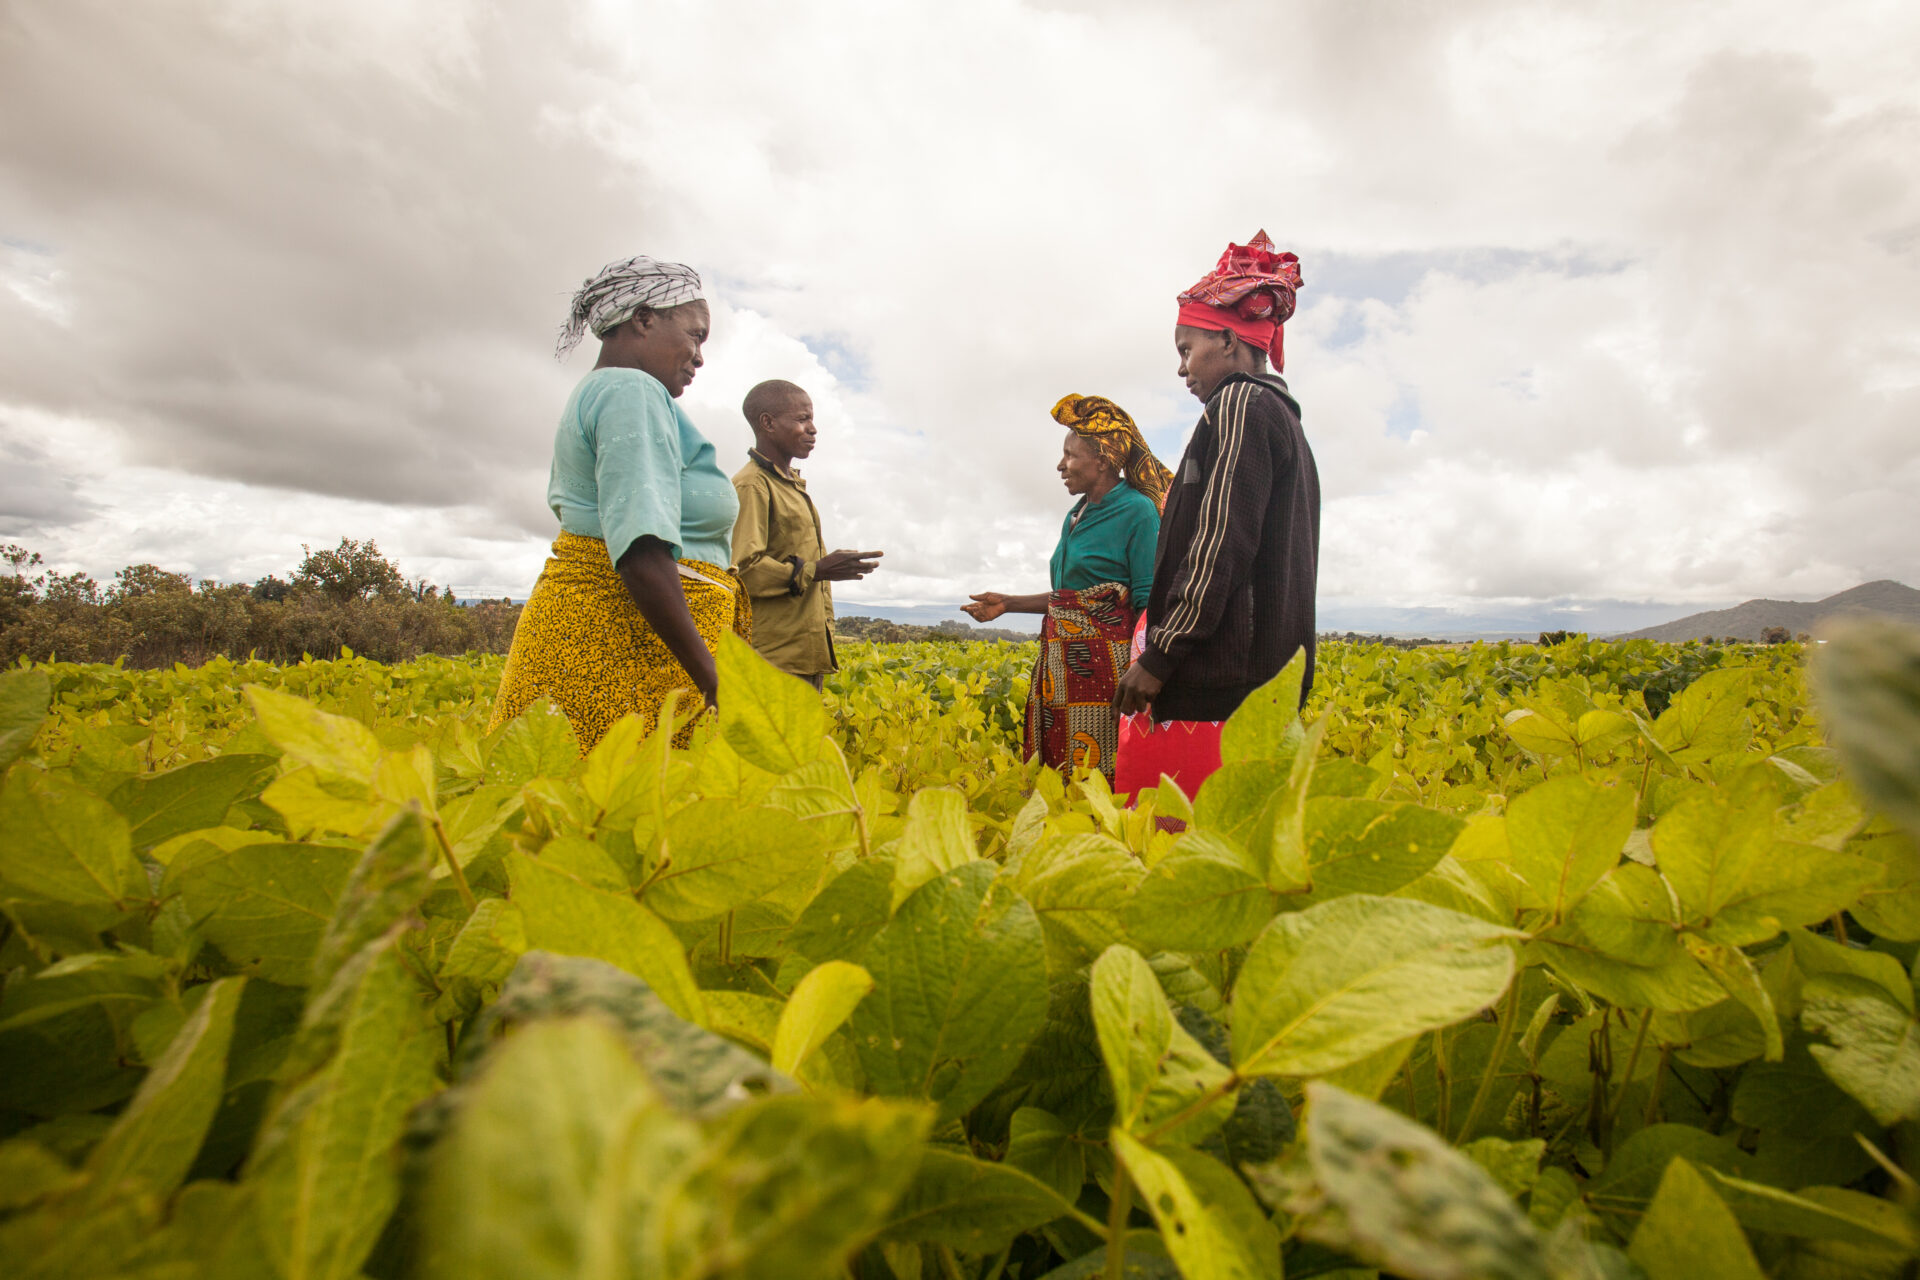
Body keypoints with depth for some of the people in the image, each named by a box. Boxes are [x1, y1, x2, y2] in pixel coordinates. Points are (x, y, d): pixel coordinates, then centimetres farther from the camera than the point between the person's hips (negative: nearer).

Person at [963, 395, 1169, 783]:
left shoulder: (1138, 511, -7)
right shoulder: (1075, 517, 16)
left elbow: (1148, 605, -11)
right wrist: (1007, 603, 17)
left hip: (1104, 667, -8)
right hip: (1059, 667, 8)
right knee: (1054, 774, 9)